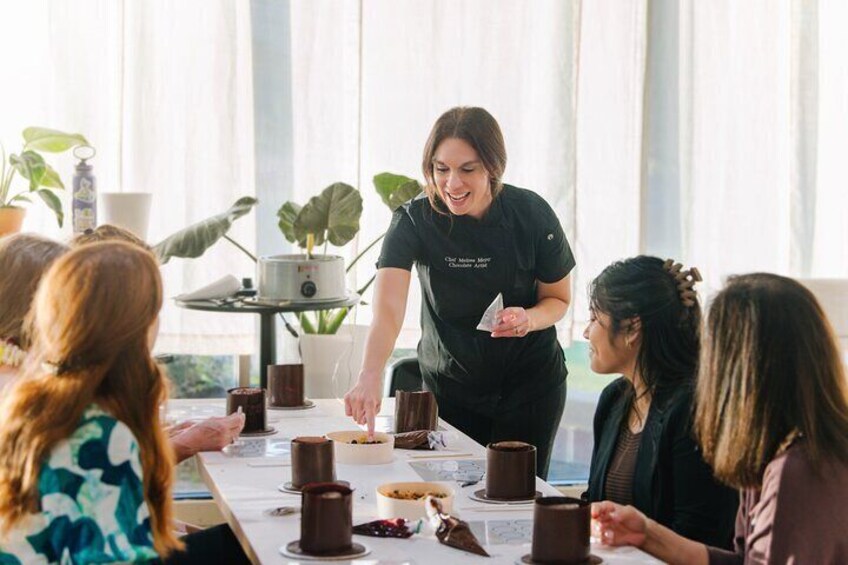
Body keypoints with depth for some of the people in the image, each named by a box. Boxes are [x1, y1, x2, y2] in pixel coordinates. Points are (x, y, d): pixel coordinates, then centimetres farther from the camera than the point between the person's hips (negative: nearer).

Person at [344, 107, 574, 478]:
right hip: (448, 385, 0)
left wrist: (528, 319, -23)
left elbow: (558, 299, 0)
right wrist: (370, 376, -49)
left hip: (529, 382, 0)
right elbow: (387, 310, -31)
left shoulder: (531, 215, -15)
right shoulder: (413, 221, -18)